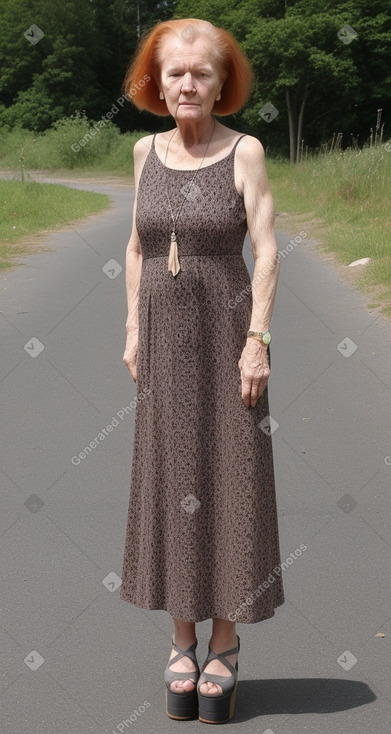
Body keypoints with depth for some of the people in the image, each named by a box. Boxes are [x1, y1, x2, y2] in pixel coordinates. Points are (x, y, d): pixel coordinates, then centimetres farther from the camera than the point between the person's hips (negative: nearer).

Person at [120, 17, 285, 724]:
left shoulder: (244, 150, -6)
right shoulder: (146, 150, 5)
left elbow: (266, 250, -9)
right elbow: (137, 248, 11)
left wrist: (257, 338, -15)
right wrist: (133, 331, 6)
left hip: (226, 334, -4)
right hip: (163, 339, 4)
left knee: (229, 480, 2)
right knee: (167, 479, 7)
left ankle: (225, 645, 14)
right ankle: (182, 641, 20)